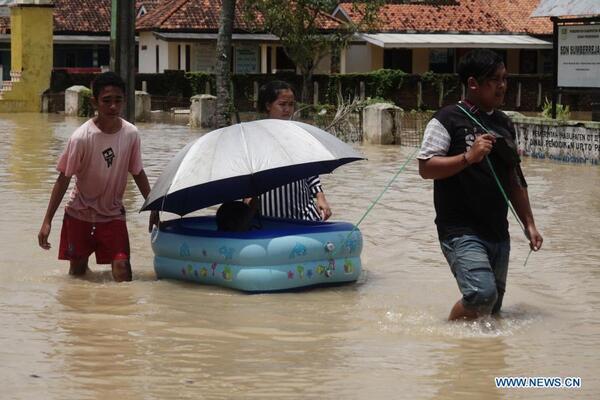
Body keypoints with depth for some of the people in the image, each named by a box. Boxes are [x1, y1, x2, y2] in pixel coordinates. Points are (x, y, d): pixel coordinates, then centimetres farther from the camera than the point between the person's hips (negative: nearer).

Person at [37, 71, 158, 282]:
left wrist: (154, 208, 6)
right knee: (77, 272, 7)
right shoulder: (81, 137, -20)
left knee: (123, 271, -14)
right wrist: (47, 221, -15)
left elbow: (138, 173, 4)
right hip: (80, 214, -2)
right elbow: (63, 179, -14)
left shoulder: (131, 134, -11)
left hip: (113, 214, 2)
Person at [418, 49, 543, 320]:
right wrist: (469, 157, -22)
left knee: (493, 308, 9)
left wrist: (529, 224, 18)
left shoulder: (503, 123, 16)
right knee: (482, 295, -22)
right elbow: (426, 168, -12)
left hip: (498, 233, 7)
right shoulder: (448, 120, -5)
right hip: (461, 230, -7)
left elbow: (514, 179, 22)